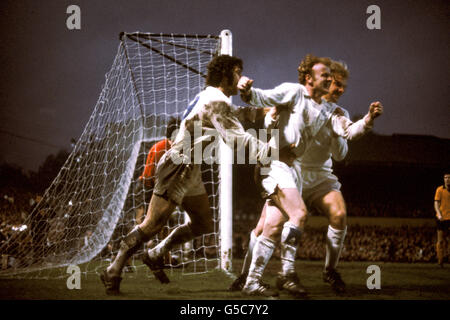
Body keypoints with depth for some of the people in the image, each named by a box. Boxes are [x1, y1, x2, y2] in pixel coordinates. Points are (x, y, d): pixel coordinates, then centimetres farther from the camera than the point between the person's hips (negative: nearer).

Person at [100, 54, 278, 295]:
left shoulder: (211, 97, 15)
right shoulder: (216, 101, -16)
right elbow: (234, 136, -23)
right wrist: (266, 149, -25)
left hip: (190, 171, 10)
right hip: (177, 168, -10)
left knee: (203, 224, 11)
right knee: (152, 225, -10)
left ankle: (156, 255, 21)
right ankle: (113, 272, -3)